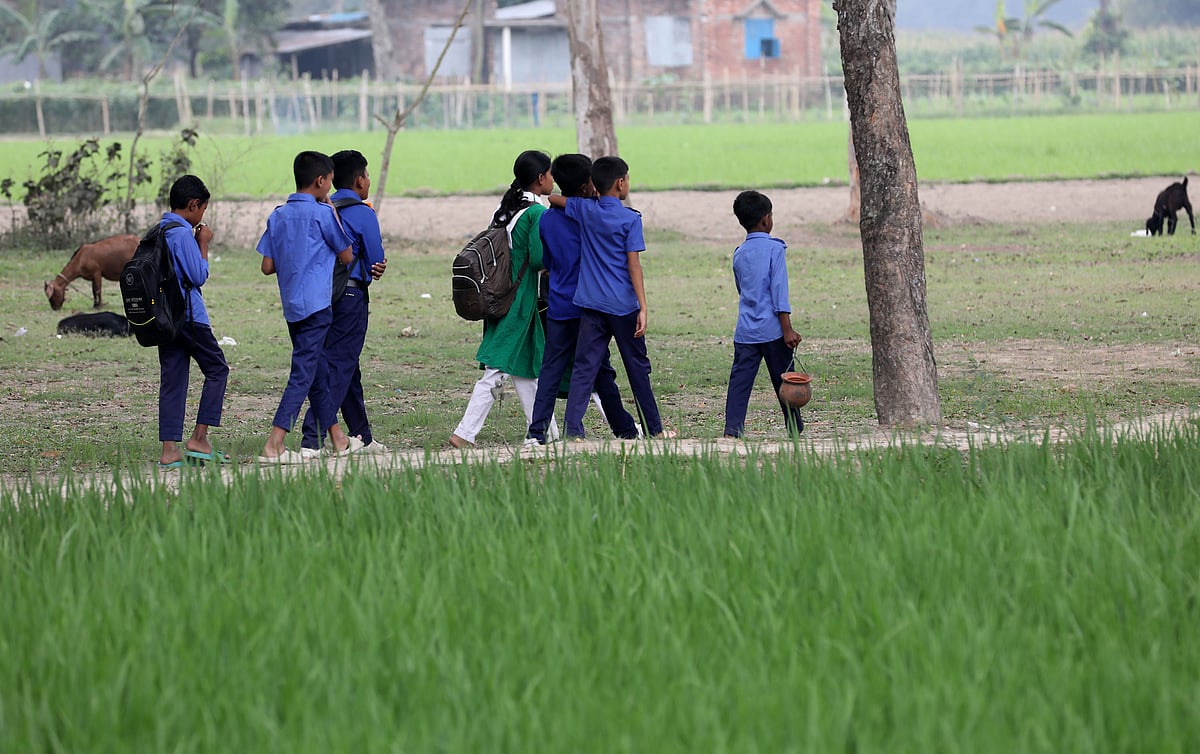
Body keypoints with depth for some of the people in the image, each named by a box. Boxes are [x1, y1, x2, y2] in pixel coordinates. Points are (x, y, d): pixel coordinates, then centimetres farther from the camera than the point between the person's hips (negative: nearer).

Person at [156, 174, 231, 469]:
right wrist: (204, 245, -3)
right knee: (217, 369, 6)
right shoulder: (182, 233, -14)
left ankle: (170, 450, 1)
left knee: (172, 380, 6)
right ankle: (199, 439, -1)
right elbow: (198, 276, -14)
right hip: (189, 315, -8)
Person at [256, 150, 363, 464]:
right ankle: (273, 446, -16)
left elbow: (267, 266, 6)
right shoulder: (322, 213, -9)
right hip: (316, 305, -7)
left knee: (318, 371, 16)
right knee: (303, 374, -8)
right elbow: (347, 256, 0)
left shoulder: (278, 216, 8)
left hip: (291, 307, 7)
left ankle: (338, 439, 26)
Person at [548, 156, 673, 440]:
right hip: (623, 305, -3)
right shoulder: (630, 219, -7)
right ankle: (654, 429, 21)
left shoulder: (584, 210, 3)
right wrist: (643, 307, -12)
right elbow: (634, 265, -11)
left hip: (591, 303, 3)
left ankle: (573, 431, -13)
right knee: (638, 367, 10)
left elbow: (553, 198, 19)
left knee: (584, 368, -1)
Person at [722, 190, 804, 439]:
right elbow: (779, 290, -12)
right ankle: (795, 430, 14)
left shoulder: (739, 254, 10)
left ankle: (732, 428, -11)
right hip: (772, 329, -4)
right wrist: (787, 329, -13)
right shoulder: (774, 248, -7)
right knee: (783, 381, 5)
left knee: (740, 380, 0)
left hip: (745, 331, 4)